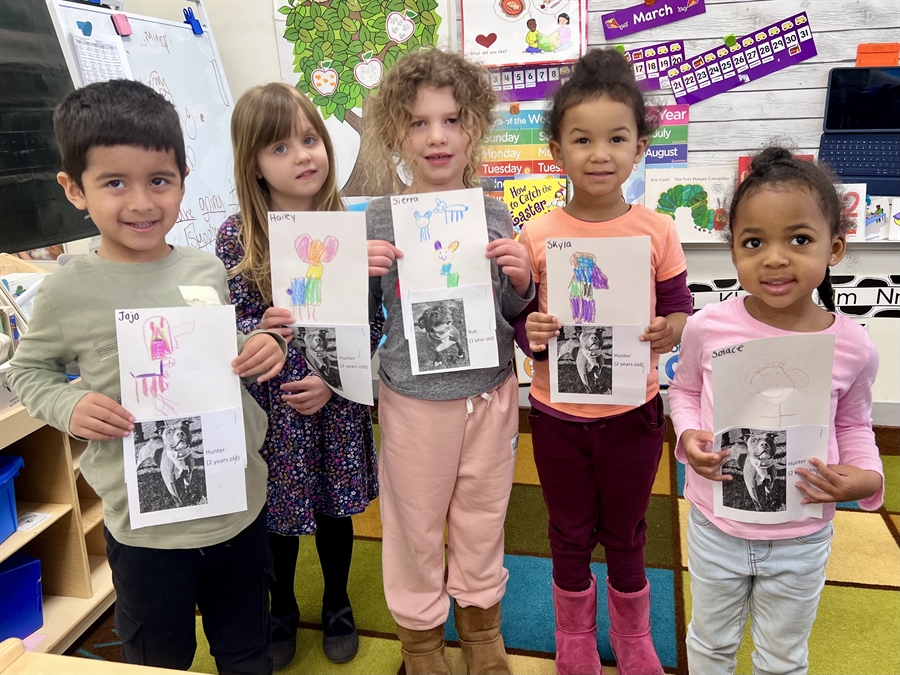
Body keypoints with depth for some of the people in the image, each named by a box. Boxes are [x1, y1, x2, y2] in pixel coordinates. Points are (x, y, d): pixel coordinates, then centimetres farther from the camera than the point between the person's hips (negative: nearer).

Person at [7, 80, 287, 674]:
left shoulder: (209, 271, -5)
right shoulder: (68, 291, -12)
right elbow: (28, 370, 3)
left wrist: (265, 348, -10)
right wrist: (70, 408, -17)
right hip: (146, 527, -2)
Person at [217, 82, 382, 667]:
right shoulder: (236, 237, -9)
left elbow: (374, 319, -5)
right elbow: (227, 327, -6)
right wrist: (259, 329, -27)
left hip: (338, 403, 1)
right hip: (269, 405, 0)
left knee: (336, 507, 18)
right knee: (278, 512, 17)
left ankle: (338, 605, 44)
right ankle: (282, 611, 45)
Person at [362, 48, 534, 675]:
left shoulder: (493, 215, -4)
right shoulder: (380, 219, -9)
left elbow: (514, 316, 5)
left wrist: (521, 281, -15)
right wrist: (360, 275, -20)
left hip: (490, 394, 2)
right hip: (414, 400, -1)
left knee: (483, 518, 19)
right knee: (415, 523, 15)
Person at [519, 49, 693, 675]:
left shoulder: (657, 231, -8)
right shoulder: (537, 235, -8)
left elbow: (680, 310, 1)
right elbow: (519, 320, -1)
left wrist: (668, 330, -21)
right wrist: (530, 334, -23)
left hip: (632, 412, 0)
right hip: (558, 414, 0)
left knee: (625, 537, 19)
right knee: (571, 537, 19)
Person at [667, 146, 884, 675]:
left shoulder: (854, 347, -15)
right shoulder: (708, 328, -17)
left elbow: (854, 424, 3)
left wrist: (866, 478, -16)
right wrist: (688, 437, -17)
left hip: (802, 539, 1)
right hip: (716, 527, 0)